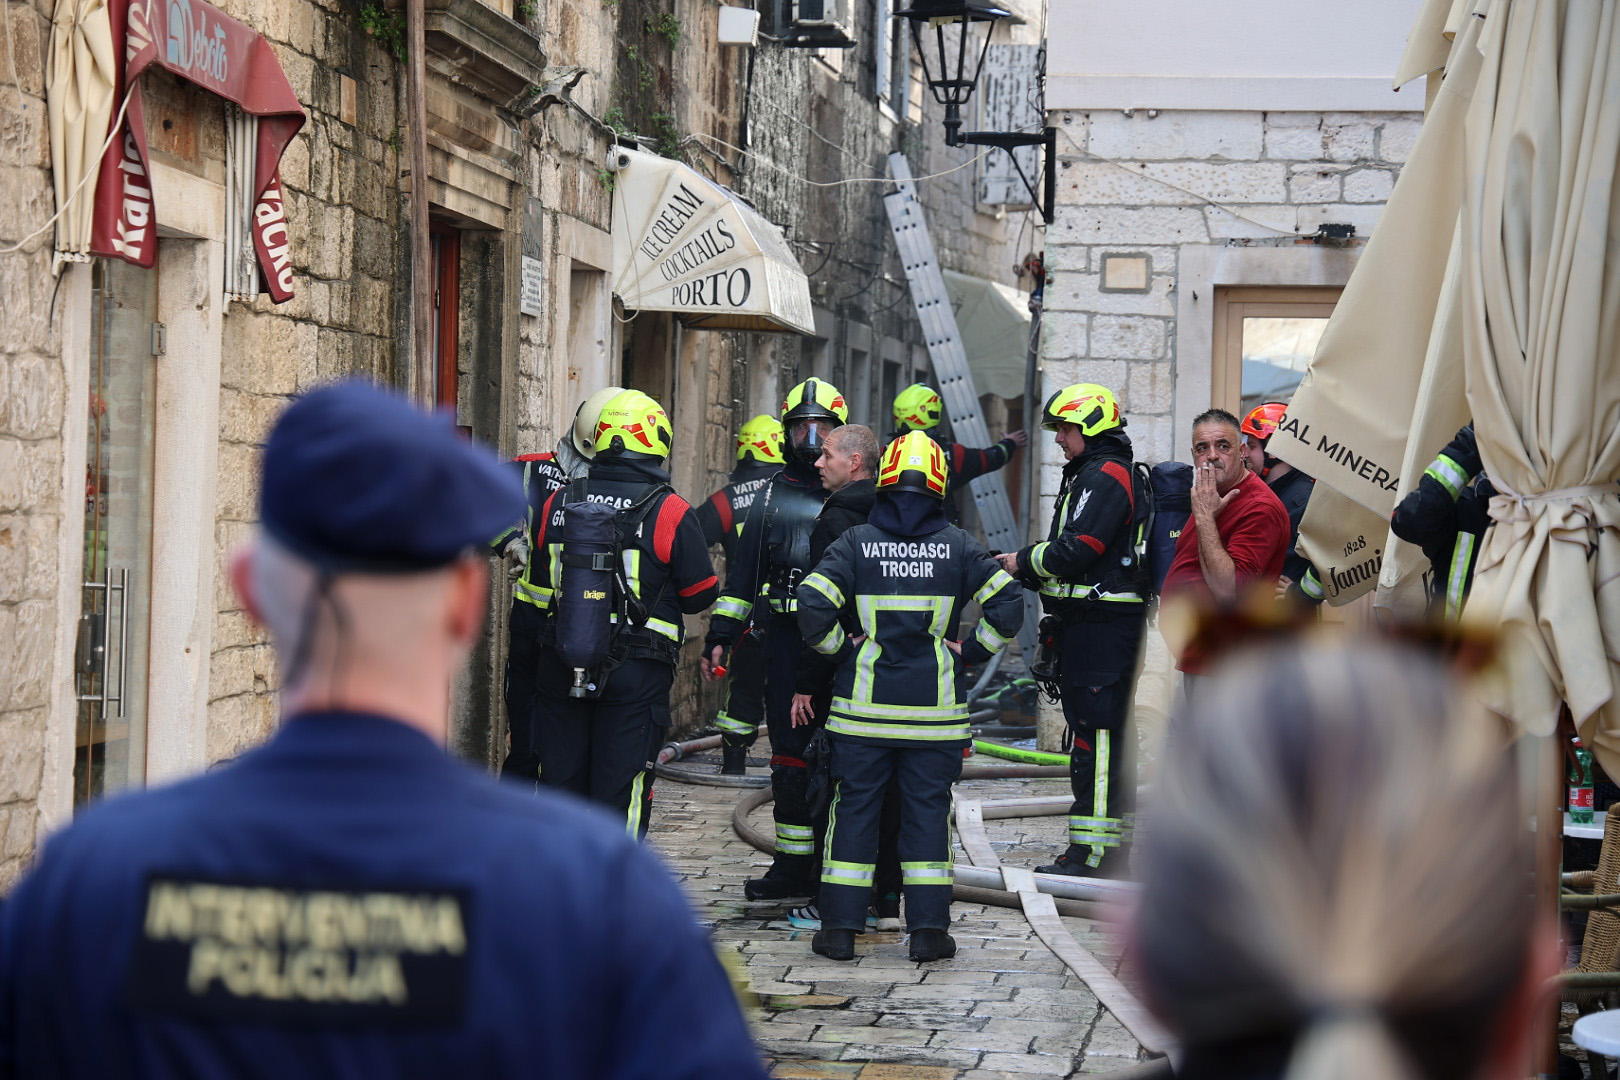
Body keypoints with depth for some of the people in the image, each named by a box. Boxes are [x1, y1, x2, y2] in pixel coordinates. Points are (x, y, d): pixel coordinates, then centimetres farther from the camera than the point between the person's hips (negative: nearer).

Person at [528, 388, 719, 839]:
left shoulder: (558, 504, 2)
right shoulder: (671, 513, -10)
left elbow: (545, 579, 12)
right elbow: (701, 594, -3)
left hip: (561, 665, 4)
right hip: (636, 676, -4)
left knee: (559, 783, 13)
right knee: (619, 794, 2)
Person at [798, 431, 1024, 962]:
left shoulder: (855, 543, -2)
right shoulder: (958, 546, 0)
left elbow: (812, 606, -11)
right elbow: (1008, 604, -5)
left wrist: (841, 649, 3)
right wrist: (970, 650, 5)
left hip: (865, 700, 0)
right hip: (935, 704, 0)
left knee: (854, 808, 7)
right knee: (927, 810, 7)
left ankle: (839, 927, 7)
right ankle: (928, 929, 6)